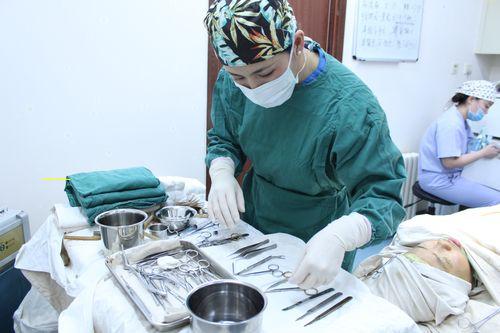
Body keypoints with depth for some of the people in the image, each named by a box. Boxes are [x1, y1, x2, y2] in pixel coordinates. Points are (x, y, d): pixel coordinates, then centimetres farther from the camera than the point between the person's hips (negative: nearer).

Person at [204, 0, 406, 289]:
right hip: (251, 227, 5)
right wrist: (222, 174, -23)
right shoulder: (233, 80, -15)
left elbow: (382, 194, -29)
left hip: (317, 240, -4)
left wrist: (339, 236, -49)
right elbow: (224, 140, -1)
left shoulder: (351, 109, -33)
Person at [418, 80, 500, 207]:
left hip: (450, 176, 10)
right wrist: (483, 153, -14)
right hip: (438, 181, -10)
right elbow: (449, 162, -23)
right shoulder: (451, 123, -20)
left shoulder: (462, 120, 10)